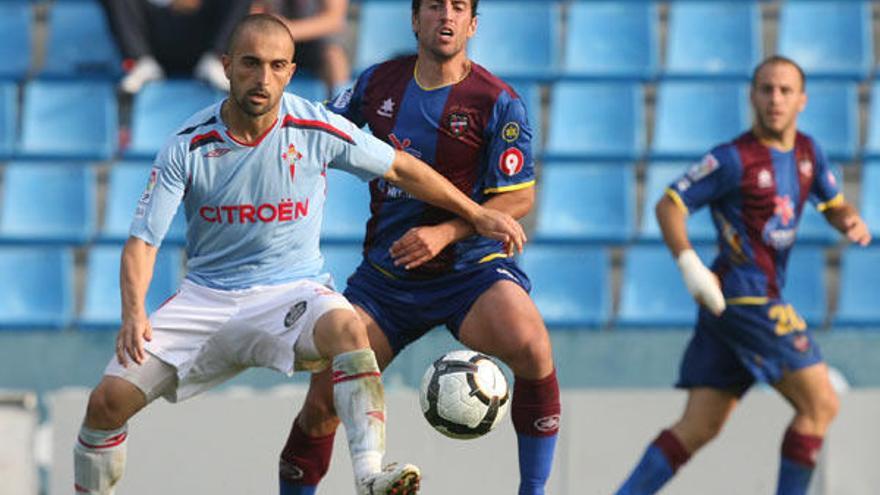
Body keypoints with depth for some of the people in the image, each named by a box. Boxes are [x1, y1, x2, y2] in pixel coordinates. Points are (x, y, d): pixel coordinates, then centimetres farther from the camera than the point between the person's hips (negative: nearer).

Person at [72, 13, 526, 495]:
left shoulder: (317, 129, -7)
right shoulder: (188, 147, -8)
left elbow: (400, 168, 8)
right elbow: (142, 240, -9)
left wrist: (476, 213, 11)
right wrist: (133, 313, -26)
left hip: (291, 289, -1)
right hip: (206, 295, 1)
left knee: (346, 328, -37)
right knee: (108, 400, -15)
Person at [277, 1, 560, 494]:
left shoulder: (498, 101, -8)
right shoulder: (379, 83, 3)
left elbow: (519, 197, -10)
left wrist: (444, 234, -20)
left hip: (471, 266, -3)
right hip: (384, 276, 3)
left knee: (532, 347, -32)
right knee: (322, 405, -6)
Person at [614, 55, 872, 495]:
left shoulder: (807, 152, 13)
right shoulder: (734, 159, -10)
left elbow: (833, 203, 26)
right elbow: (669, 205, -8)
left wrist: (850, 221, 2)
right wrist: (688, 264, -23)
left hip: (763, 299, 8)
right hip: (744, 295, -8)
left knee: (698, 427, 4)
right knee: (820, 405, -10)